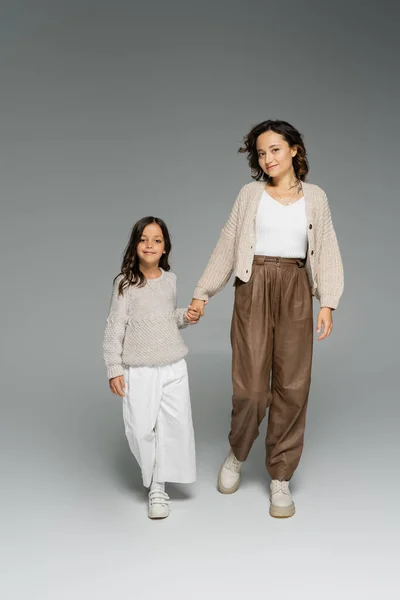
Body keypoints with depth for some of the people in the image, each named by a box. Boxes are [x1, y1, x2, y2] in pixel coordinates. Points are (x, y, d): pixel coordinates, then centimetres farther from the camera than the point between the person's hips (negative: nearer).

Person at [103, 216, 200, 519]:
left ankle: (159, 487, 15)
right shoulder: (125, 282, -8)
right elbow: (114, 328, -7)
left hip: (174, 367, 4)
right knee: (141, 429, 0)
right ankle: (154, 482, 21)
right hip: (139, 370, -4)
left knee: (176, 425, 1)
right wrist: (114, 369, -9)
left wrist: (185, 317, 1)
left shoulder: (170, 279, 6)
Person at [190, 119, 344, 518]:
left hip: (295, 291, 1)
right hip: (254, 289, -1)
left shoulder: (315, 197, 9)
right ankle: (237, 454, 25)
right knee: (250, 385, -5)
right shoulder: (250, 194, 7)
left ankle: (280, 479, 14)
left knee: (292, 385, 0)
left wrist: (327, 302, -5)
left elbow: (326, 252, 6)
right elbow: (226, 246, 7)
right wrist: (203, 292, 4)